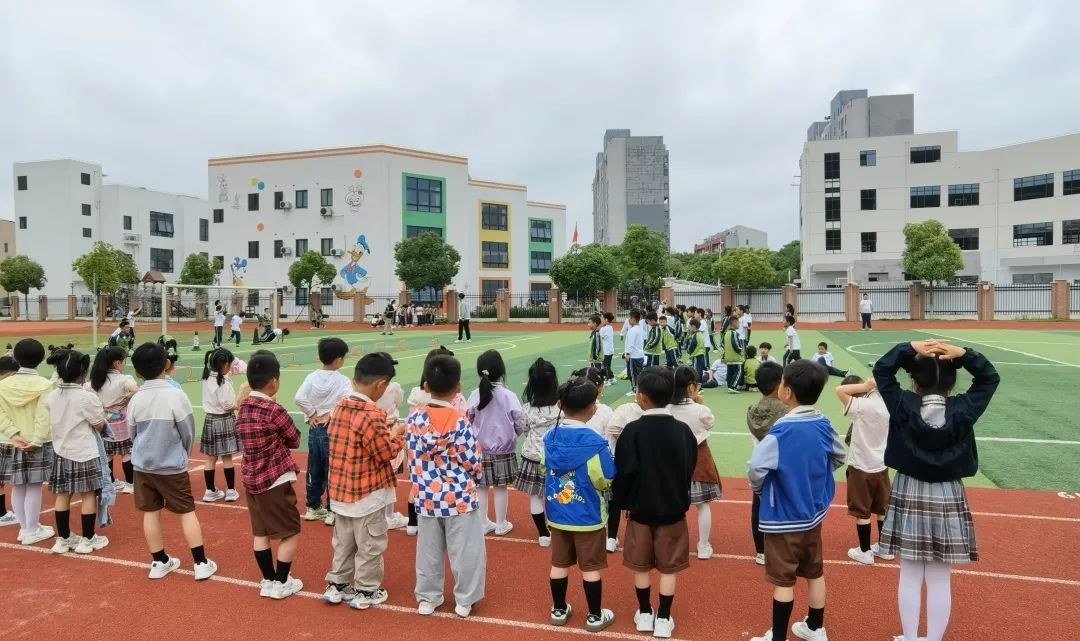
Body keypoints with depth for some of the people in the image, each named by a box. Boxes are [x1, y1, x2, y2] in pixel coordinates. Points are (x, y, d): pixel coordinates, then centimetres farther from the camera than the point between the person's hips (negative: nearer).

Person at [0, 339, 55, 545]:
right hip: (37, 444, -4)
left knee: (18, 487, 14)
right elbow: (44, 416, -18)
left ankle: (25, 528, 25)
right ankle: (32, 531, 10)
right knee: (34, 488, 3)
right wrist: (37, 441, -14)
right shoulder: (44, 385, -12)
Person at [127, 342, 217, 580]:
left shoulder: (135, 399, -5)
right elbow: (189, 433, -8)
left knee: (150, 512, 14)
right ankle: (201, 563, 8)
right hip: (172, 466, -4)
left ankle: (159, 562, 23)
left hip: (143, 465, 4)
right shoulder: (176, 395, -17)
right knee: (187, 512, 5)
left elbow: (132, 433, 6)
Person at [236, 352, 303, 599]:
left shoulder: (244, 408, 3)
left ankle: (268, 581, 27)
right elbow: (295, 441, -8)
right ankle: (281, 583, 15)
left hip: (251, 479, 8)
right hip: (275, 481, -8)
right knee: (290, 533, 7)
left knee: (260, 532, 16)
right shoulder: (274, 410, -20)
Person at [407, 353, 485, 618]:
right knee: (465, 550, 12)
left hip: (425, 497, 4)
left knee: (429, 550, 19)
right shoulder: (459, 421, -18)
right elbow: (473, 463, -13)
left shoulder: (414, 417, -6)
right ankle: (465, 600, 24)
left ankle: (427, 598, 32)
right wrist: (474, 477, 9)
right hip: (458, 497, -4)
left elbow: (412, 456, 3)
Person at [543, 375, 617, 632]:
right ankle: (595, 616, 25)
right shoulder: (595, 442, -22)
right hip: (588, 516, -4)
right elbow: (607, 481, -15)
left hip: (557, 514, 5)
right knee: (590, 567, 11)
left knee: (559, 563, 18)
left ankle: (559, 610, 32)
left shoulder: (550, 437, -6)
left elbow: (544, 470, 6)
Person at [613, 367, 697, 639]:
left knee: (641, 565, 15)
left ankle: (645, 614, 27)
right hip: (673, 510, 2)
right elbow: (690, 470, 2)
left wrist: (624, 502, 1)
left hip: (640, 509, -1)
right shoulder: (683, 430, -7)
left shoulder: (633, 430, -17)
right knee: (668, 567, 13)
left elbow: (624, 472, -15)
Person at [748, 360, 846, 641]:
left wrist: (757, 489, -7)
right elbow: (839, 457, 12)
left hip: (783, 518, -7)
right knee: (815, 573, 20)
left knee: (783, 580, 5)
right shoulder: (823, 425, -5)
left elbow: (756, 469, -28)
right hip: (813, 513, 7)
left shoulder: (781, 431, -25)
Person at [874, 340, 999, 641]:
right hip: (948, 498, 1)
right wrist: (963, 354, -8)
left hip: (909, 497, -1)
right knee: (940, 581, 10)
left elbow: (881, 370, -2)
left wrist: (910, 348, -8)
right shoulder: (962, 410, -10)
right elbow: (990, 378, 4)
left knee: (909, 577, 11)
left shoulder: (903, 406, -12)